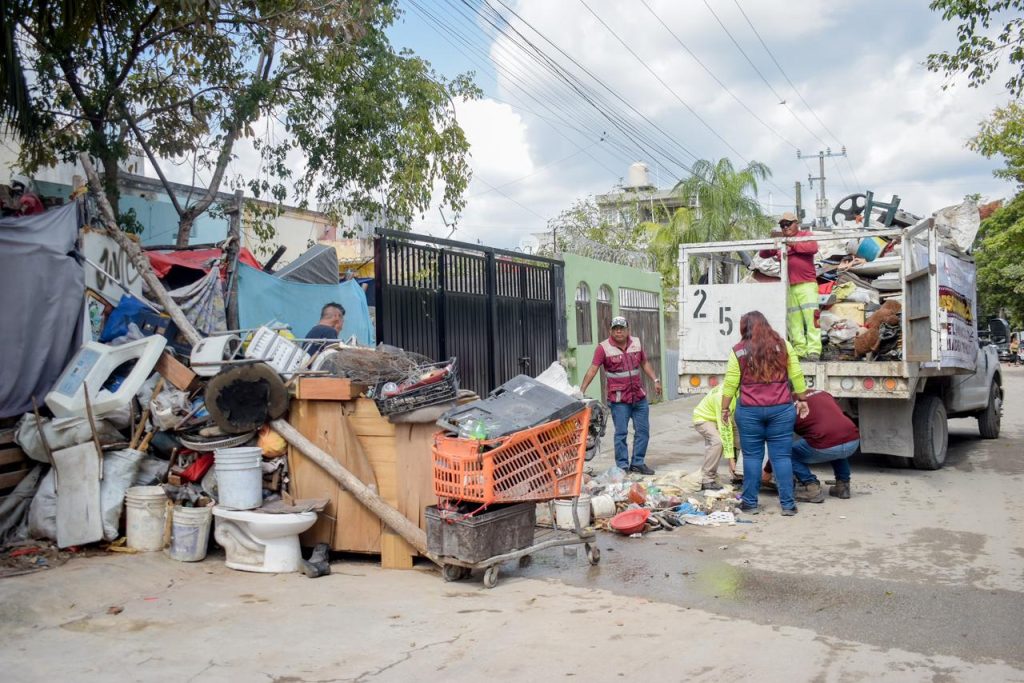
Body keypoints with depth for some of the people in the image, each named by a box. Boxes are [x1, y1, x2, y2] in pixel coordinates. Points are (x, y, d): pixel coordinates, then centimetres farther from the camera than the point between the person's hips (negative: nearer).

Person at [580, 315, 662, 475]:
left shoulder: (636, 343, 6)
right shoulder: (603, 348, -8)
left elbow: (644, 363, 18)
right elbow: (593, 370, -14)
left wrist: (655, 380, 11)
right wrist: (582, 390, -22)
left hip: (639, 396, 5)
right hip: (619, 399, -5)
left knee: (643, 431, 9)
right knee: (621, 433, 0)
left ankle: (638, 463, 21)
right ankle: (622, 466, 10)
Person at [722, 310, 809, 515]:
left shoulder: (738, 351, 0)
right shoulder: (782, 345, 4)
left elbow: (730, 383, 0)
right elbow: (797, 375, 5)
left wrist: (725, 408, 9)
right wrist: (801, 399, 16)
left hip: (749, 410, -1)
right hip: (781, 409, 1)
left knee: (752, 456, 7)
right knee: (781, 456, 4)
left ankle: (750, 503, 11)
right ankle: (788, 504, 5)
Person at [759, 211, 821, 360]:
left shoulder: (805, 235, 10)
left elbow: (813, 247, -10)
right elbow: (763, 254, 14)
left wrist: (793, 244, -14)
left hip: (807, 284, -4)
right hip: (789, 287, 4)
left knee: (811, 317, -13)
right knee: (794, 320, 0)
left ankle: (813, 350, -18)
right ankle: (800, 350, 1)